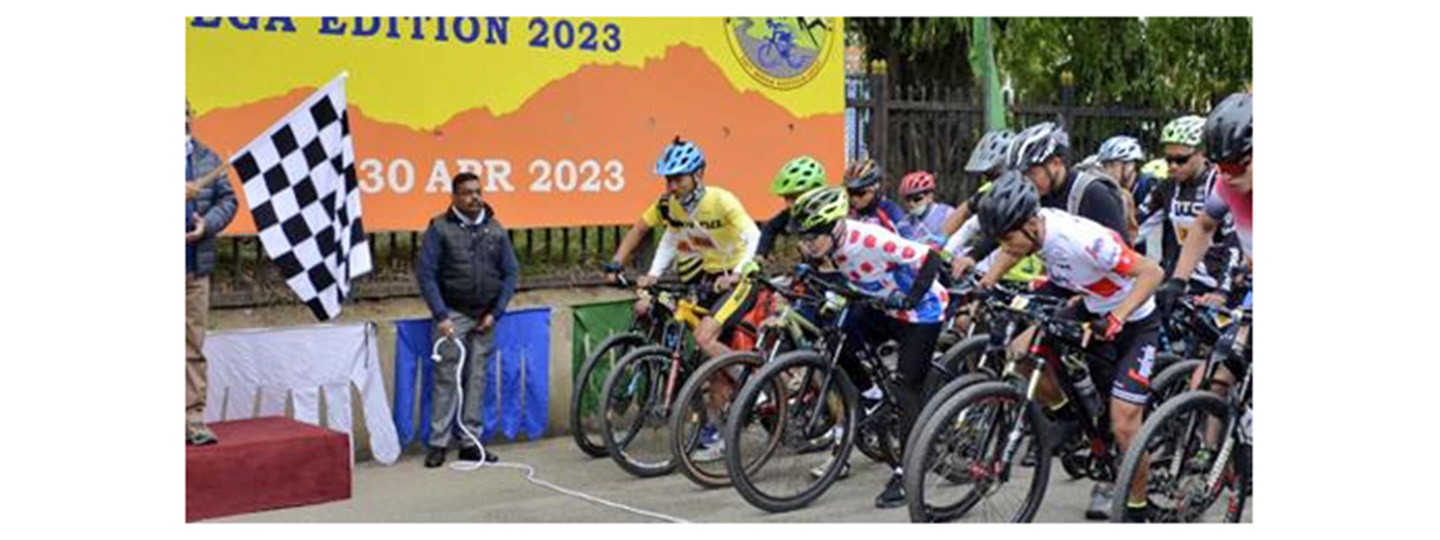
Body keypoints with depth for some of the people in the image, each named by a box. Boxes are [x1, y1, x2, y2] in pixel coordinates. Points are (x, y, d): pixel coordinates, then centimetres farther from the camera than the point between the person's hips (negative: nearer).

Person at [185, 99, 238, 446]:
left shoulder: (207, 158, 13)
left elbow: (228, 199, 11)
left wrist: (207, 224, -6)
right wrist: (179, 195, -19)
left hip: (196, 266, 4)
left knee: (194, 348, 6)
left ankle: (194, 420, 11)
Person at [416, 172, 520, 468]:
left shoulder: (495, 229, 7)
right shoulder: (440, 229, -3)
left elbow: (511, 273, 9)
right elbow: (425, 274, -6)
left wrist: (495, 313, 0)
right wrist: (440, 316, -12)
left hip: (485, 317, 3)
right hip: (452, 315, -3)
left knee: (477, 378, 6)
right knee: (447, 377, -4)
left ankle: (470, 442, 13)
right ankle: (438, 444, 2)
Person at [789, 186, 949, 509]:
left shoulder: (871, 240, -33)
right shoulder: (829, 240, -12)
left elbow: (930, 259, -31)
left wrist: (909, 299, -36)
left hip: (922, 310, -7)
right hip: (883, 308, 8)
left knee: (909, 392, -9)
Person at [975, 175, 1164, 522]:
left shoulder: (1083, 240, -36)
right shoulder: (1031, 226, -15)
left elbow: (1152, 272, -31)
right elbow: (1011, 251, 11)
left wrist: (1117, 318, -40)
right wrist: (984, 285, -1)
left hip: (1134, 322, -7)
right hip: (1091, 309, 7)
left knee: (1123, 426, -12)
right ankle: (1066, 415, 13)